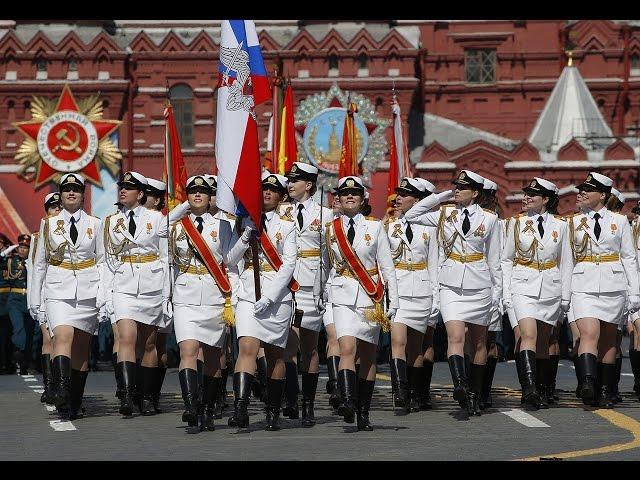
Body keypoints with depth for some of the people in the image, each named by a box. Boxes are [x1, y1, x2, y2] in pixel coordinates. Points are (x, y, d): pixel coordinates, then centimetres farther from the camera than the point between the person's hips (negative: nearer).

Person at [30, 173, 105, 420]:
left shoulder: (94, 224, 8)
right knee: (63, 336, -23)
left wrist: (103, 296, -2)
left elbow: (102, 261, 8)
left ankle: (75, 404, 12)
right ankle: (61, 388, -38)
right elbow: (40, 263, 11)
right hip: (59, 290, -1)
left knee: (81, 347, 4)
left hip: (87, 291, 1)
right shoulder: (49, 224, 7)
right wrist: (35, 298, 9)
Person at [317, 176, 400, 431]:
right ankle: (347, 401, -32)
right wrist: (317, 294, 20)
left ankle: (363, 413, 12)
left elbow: (387, 266, 4)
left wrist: (393, 301, 0)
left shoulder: (375, 227, 3)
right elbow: (323, 266, 18)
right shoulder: (330, 229, 6)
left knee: (368, 356, 5)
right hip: (343, 296, 0)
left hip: (371, 297, 1)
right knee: (347, 348, -20)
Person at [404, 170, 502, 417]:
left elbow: (493, 258, 7)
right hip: (451, 285, 0)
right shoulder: (444, 214, 6)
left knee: (479, 342, 7)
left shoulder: (489, 219, 3)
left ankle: (474, 396, 15)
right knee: (455, 337, -19)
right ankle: (459, 385, -34)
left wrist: (497, 290, 7)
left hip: (479, 285, 0)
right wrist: (442, 195, 3)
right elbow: (411, 215, 7)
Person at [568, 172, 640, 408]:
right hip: (584, 285, -1)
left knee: (608, 339, 6)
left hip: (613, 285, 1)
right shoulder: (574, 222, 9)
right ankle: (588, 383, -33)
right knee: (589, 334, -18)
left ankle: (606, 391, 12)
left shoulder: (619, 221, 8)